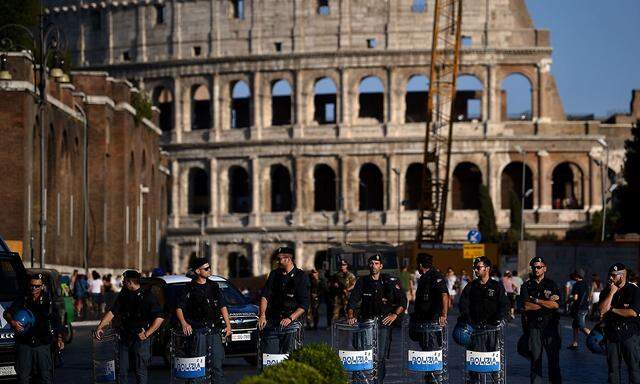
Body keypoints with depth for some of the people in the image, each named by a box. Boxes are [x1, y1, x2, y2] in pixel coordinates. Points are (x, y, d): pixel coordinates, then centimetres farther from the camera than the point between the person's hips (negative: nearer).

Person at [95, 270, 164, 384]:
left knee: (140, 372, -1)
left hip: (140, 339, -5)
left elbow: (160, 318, -12)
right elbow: (112, 312, 5)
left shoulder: (147, 296, -9)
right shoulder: (123, 295, 8)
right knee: (121, 370, 6)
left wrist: (147, 334, -15)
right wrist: (100, 326, -6)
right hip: (124, 338, 5)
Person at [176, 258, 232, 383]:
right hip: (198, 329, -4)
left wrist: (228, 325, 8)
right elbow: (179, 308, -3)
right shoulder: (190, 289, -1)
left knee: (218, 358, 2)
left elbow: (222, 306, 16)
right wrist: (184, 323, -18)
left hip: (214, 329, 4)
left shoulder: (213, 286, 13)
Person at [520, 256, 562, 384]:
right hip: (533, 325, 1)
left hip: (550, 324, -1)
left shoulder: (551, 285, 7)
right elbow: (526, 306, -6)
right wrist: (547, 302, -6)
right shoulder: (527, 286, 9)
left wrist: (536, 301, -7)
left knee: (553, 357, -1)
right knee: (535, 357, 1)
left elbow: (556, 305, -7)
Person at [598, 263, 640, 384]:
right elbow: (602, 310, -5)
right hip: (611, 333, 4)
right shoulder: (606, 292, 10)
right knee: (613, 367, 8)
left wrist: (612, 310, -6)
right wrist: (611, 293, -11)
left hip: (629, 334, -4)